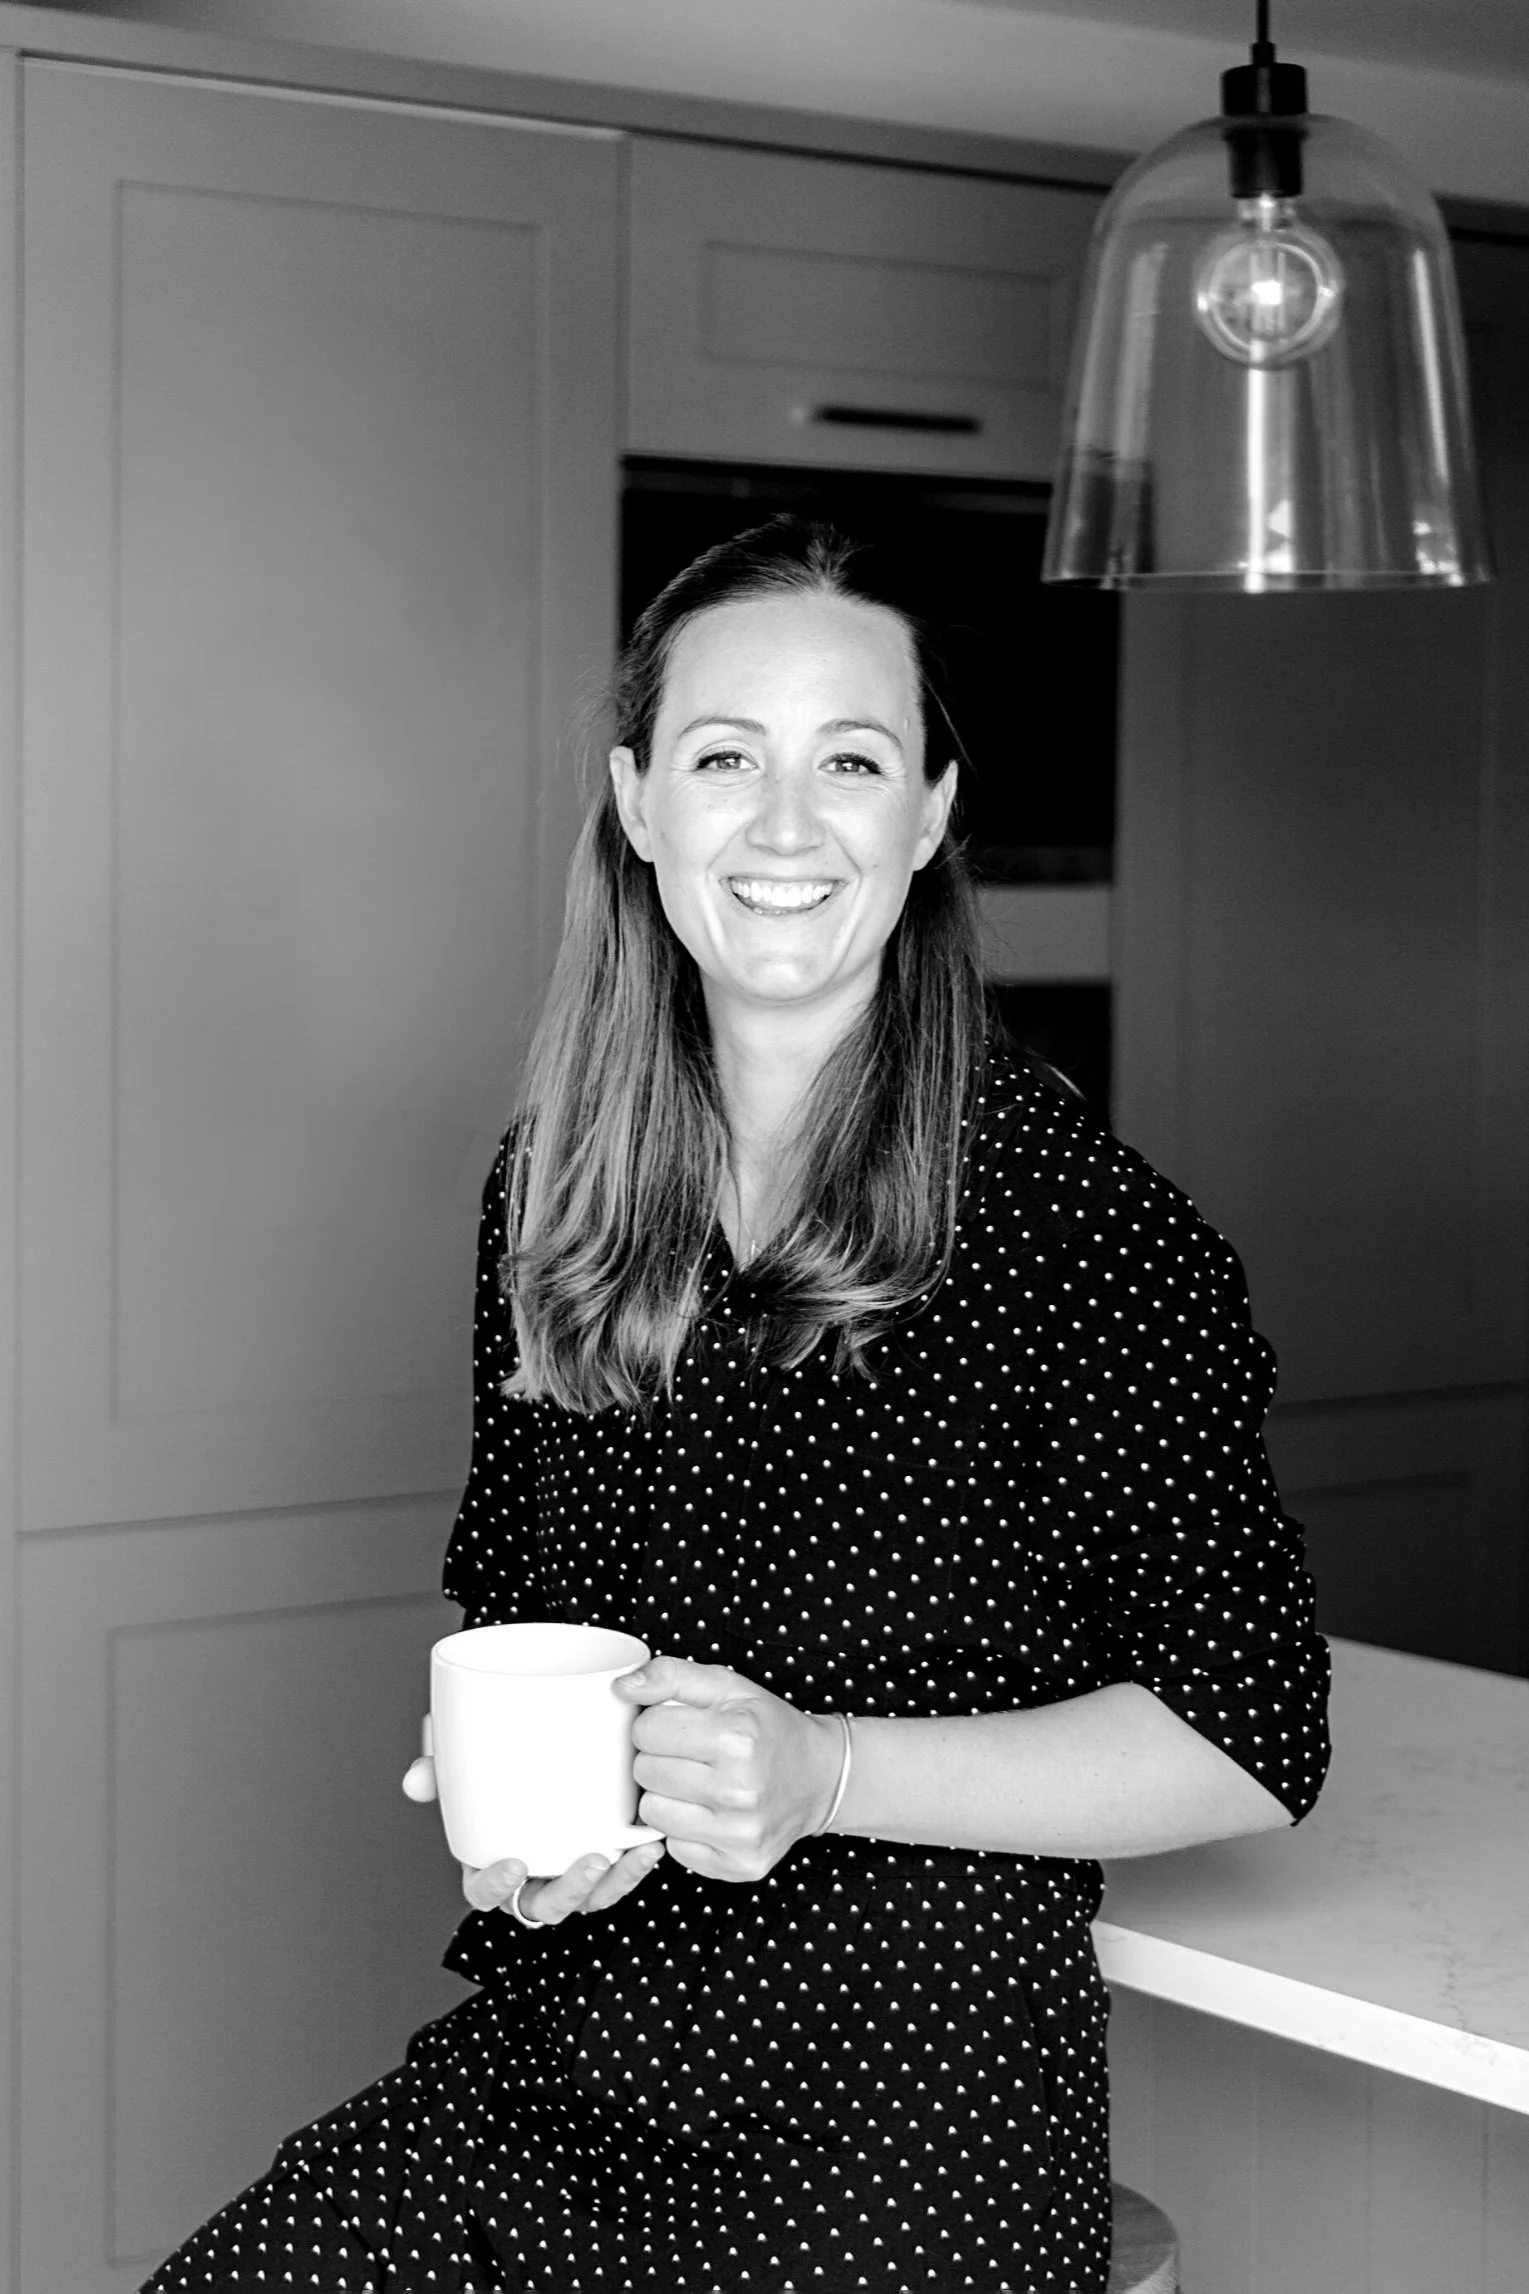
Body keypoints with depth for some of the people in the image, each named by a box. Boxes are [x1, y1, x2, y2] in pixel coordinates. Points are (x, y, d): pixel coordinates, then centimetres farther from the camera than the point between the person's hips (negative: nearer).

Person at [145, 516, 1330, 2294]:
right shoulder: (551, 1185, 6)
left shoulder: (1086, 1227, -11)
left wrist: (827, 1774, -19)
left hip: (907, 2138, -4)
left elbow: (1251, 1745, -8)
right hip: (539, 2070, 5)